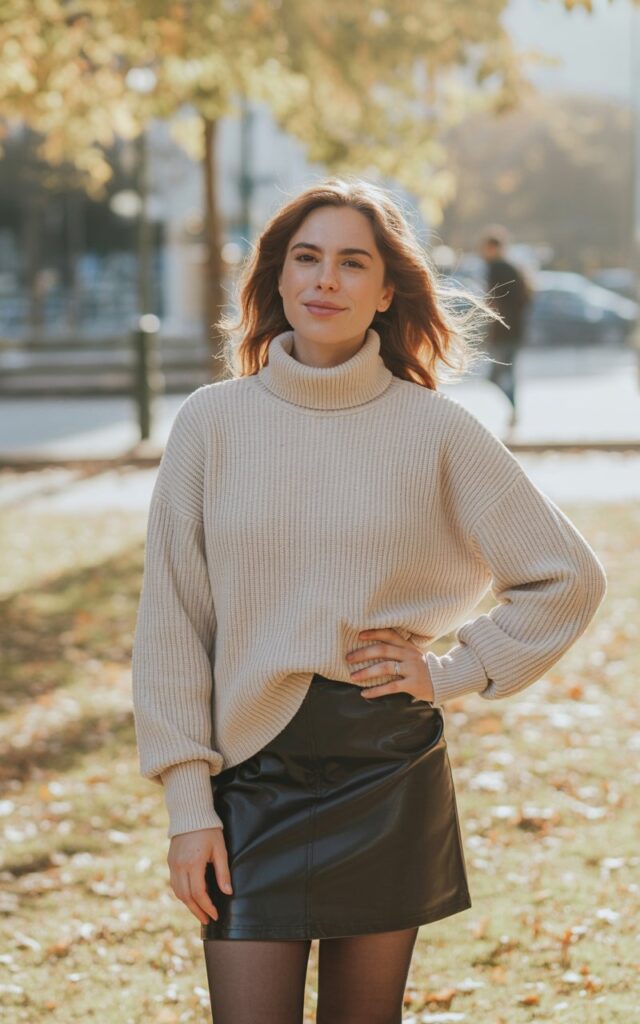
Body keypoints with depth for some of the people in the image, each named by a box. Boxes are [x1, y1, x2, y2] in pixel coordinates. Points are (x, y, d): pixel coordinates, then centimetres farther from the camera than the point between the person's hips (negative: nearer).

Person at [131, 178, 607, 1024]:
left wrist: (453, 673, -1)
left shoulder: (435, 431, 0)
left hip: (389, 772, 0)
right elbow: (170, 625, 1)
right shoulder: (212, 424, 1)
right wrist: (188, 804, -4)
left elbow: (569, 578, 7)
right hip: (253, 772, 0)